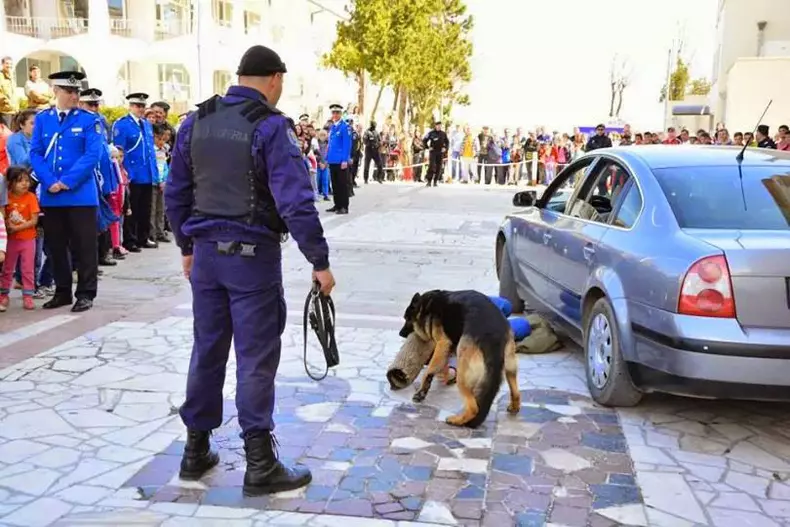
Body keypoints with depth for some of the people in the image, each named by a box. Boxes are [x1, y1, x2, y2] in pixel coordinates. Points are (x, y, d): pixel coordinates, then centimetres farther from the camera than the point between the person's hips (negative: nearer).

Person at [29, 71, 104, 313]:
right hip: (50, 195, 4)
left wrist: (67, 181, -15)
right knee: (55, 246, 11)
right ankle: (62, 292, 23)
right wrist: (50, 182, -11)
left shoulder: (90, 120, -1)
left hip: (80, 194, -3)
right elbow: (35, 153, 4)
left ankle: (85, 294, 10)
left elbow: (93, 155, -10)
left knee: (84, 246, 0)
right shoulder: (42, 119, 9)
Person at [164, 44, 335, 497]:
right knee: (256, 358, 0)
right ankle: (260, 464, 8)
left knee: (207, 350, 15)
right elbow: (296, 202, -18)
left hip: (206, 251, 6)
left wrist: (188, 247, 22)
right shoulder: (271, 126, -11)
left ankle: (196, 450, 26)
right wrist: (320, 262, -13)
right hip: (253, 254, -6)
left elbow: (176, 194, 12)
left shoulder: (196, 122, 8)